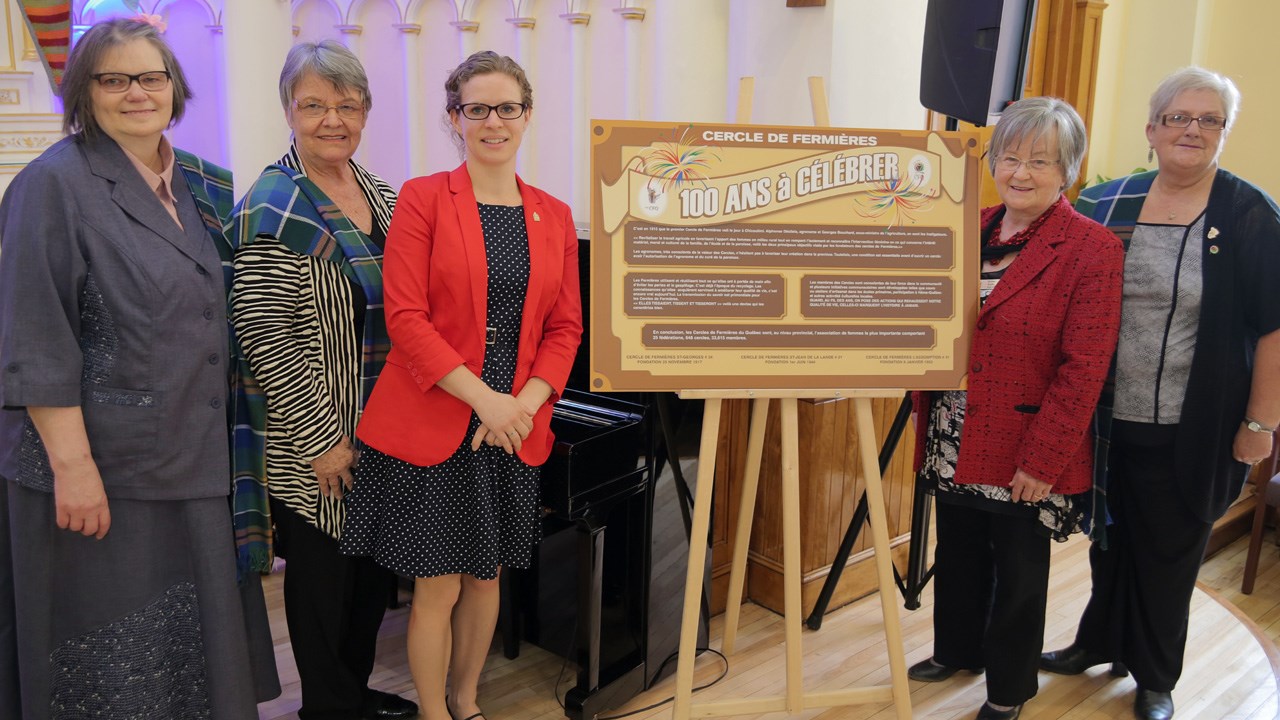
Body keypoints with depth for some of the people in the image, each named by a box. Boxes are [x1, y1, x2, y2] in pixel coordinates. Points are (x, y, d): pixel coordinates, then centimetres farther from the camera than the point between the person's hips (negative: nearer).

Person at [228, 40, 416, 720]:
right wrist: (321, 439, -18)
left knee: (376, 565, 18)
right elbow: (265, 337, -19)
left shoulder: (380, 194, 8)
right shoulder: (274, 207, -15)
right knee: (323, 571, 9)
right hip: (317, 443, -7)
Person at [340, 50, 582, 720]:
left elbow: (565, 326, 7)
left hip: (513, 430, 4)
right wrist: (484, 398, -19)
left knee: (486, 576, 17)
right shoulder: (422, 199, -4)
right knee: (438, 588, 5)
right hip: (431, 426, -4)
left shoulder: (553, 216, 8)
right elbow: (405, 317, -12)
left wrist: (526, 402, -9)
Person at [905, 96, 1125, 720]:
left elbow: (1083, 368, -16)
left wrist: (1043, 461, -17)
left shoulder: (1092, 249, -13)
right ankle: (956, 651, 44)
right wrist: (927, 420, 5)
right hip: (954, 444, 6)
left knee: (1019, 570, 12)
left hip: (1026, 455, -5)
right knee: (958, 556, 21)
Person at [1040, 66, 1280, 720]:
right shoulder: (1107, 203, 3)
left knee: (1169, 550, 12)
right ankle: (1099, 642, 41)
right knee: (1109, 536, 18)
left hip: (1191, 433, -3)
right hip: (1107, 420, 3)